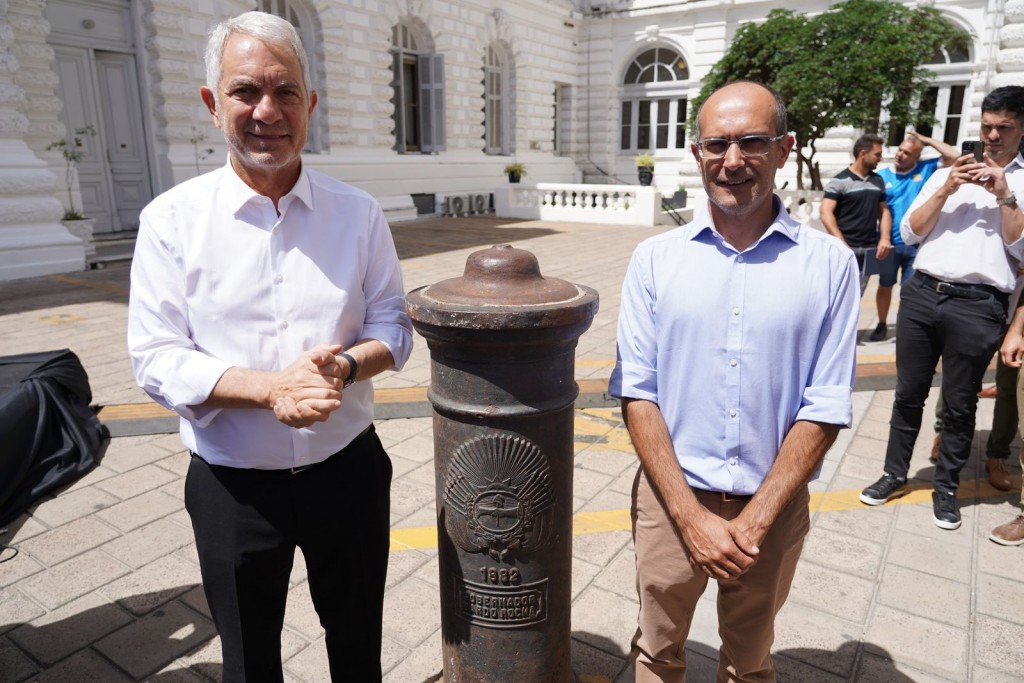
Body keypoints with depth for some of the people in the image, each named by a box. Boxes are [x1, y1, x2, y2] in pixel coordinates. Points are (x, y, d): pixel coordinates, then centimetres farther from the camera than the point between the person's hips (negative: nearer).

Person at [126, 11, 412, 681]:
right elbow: (156, 359, -9)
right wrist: (268, 387, -25)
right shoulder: (173, 219, -7)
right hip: (233, 485, -1)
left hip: (348, 470, 2)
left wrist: (345, 364, -20)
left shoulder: (359, 213, -2)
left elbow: (393, 325, 2)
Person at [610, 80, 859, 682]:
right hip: (671, 498, 0)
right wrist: (692, 516, -12)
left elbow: (825, 408, -7)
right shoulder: (656, 259, -5)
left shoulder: (830, 264, -6)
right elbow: (637, 393, -7)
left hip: (773, 507, 0)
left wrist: (753, 522, -12)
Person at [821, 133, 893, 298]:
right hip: (846, 249, -6)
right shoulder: (840, 181, -6)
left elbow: (884, 211, 17)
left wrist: (885, 238, 0)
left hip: (869, 250, 6)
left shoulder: (878, 181, 14)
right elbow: (826, 213, -13)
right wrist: (841, 243, -21)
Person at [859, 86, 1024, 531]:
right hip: (922, 294, 3)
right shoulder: (947, 175, 15)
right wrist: (946, 190, -3)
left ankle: (946, 488, 23)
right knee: (909, 393, 10)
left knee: (960, 404, 8)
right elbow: (908, 233, 7)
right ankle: (895, 474, 24)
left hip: (978, 306, -2)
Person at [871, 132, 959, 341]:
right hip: (890, 243, 0)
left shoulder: (926, 169, 3)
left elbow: (953, 155, -5)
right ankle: (882, 324, 26)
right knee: (885, 285, 11)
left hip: (916, 244, 0)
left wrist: (926, 140, -3)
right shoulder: (882, 175, -1)